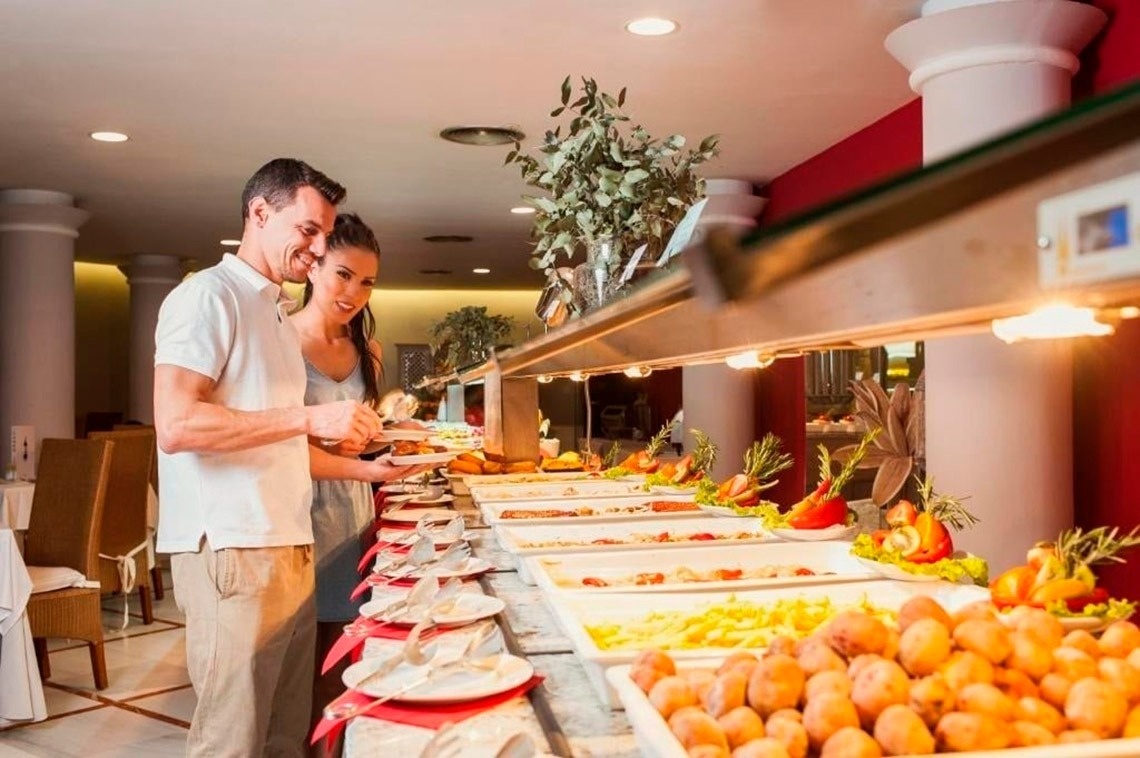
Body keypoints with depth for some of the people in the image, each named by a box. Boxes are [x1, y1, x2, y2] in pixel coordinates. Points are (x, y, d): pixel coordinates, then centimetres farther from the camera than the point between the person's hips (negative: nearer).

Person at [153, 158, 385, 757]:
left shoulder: (277, 312, 20)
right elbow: (176, 425, -20)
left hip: (287, 545, 9)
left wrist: (345, 434, 14)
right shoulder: (208, 295, -7)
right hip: (231, 550, -8)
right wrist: (309, 418, -20)